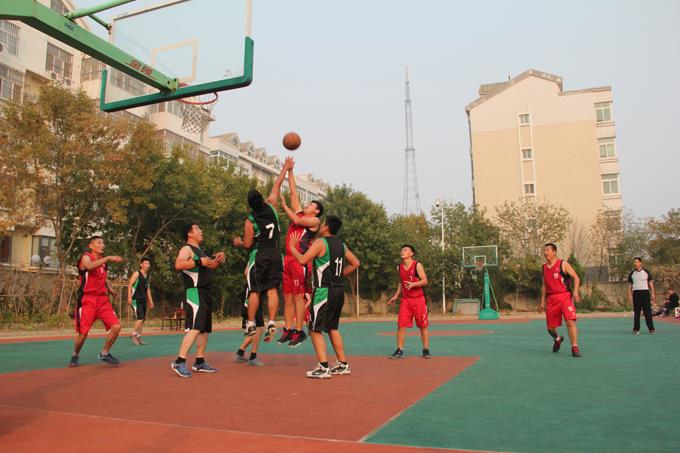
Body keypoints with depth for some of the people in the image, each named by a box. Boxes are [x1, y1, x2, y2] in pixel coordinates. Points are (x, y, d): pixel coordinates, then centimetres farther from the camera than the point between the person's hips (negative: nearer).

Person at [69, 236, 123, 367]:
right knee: (83, 333, -3)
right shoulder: (86, 257, -8)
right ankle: (75, 355, 26)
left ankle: (104, 353, 13)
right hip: (87, 300, -6)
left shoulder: (104, 261, 12)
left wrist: (109, 288, 10)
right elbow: (90, 266, -34)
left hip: (103, 299, 6)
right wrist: (108, 258, -38)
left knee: (116, 326, -7)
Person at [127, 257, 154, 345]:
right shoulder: (137, 273, -5)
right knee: (140, 318, -16)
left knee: (142, 319, 7)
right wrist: (129, 297, -23)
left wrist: (150, 300, 19)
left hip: (143, 300, 8)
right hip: (136, 299, -8)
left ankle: (138, 337, 13)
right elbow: (130, 285, -12)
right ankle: (133, 334, -3)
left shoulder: (147, 276, 16)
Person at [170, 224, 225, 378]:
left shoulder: (200, 251, 22)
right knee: (195, 328, -19)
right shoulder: (186, 249, -6)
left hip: (206, 293, 10)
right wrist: (200, 262, -25)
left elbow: (208, 267, 33)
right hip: (194, 292, -10)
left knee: (205, 329, 11)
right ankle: (179, 362, -18)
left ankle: (199, 362, 17)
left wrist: (218, 259, 14)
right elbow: (178, 264, -25)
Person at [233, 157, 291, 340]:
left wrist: (238, 242, 16)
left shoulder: (250, 220, -10)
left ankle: (251, 325, 9)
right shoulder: (271, 207, -1)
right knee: (272, 290, 1)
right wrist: (285, 169, 23)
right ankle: (271, 323, -4)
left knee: (254, 291, 4)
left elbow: (247, 244, -6)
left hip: (258, 257, -4)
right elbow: (276, 186, 11)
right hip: (275, 256, 4)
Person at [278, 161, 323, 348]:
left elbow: (296, 220, -13)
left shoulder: (314, 220, 1)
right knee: (287, 296, 7)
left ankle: (299, 331, -2)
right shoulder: (299, 213, 19)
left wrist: (284, 205, -3)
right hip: (287, 259, 7)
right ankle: (288, 330, 12)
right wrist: (290, 171, 20)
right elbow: (293, 193, 20)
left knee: (298, 296, -6)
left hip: (299, 260, -7)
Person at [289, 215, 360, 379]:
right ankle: (343, 365, 21)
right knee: (332, 327, 19)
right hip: (339, 290, 8)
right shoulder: (341, 244, 12)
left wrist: (292, 247, -2)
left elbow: (302, 260, -18)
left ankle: (323, 368, -5)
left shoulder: (320, 242, -10)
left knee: (315, 329, 0)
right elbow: (355, 263, 19)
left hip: (324, 290, -8)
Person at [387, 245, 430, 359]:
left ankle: (426, 350, 15)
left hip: (418, 299, -4)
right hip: (405, 299, 4)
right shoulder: (399, 267, 7)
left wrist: (413, 284, -29)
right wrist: (396, 295, 12)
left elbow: (425, 281, -13)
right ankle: (399, 350, 3)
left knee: (423, 325, 4)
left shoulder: (417, 265, -8)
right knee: (401, 325, -4)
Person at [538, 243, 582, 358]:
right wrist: (542, 302, 16)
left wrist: (575, 291, -22)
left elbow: (576, 277, -6)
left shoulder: (563, 264, -3)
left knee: (570, 321, -18)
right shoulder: (544, 267, 12)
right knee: (550, 327, 8)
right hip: (551, 299, 5)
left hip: (565, 296, -5)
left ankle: (575, 347, -11)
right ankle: (557, 339, 40)